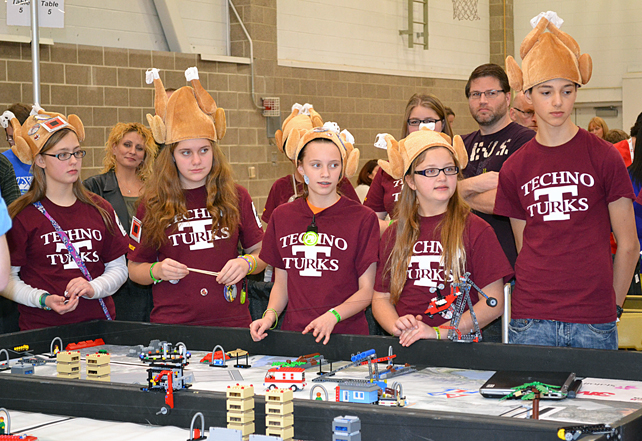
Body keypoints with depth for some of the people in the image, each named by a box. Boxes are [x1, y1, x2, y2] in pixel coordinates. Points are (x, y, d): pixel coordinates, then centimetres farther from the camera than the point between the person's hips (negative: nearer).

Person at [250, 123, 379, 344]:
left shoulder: (363, 218, 1)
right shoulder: (282, 216, 12)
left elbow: (367, 291, 0)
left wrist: (333, 316, -16)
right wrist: (270, 315, 0)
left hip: (345, 333, -3)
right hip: (294, 331, 3)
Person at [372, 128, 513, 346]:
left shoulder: (476, 230, 4)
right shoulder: (394, 235, 15)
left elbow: (493, 302, -1)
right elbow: (381, 298, 17)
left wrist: (438, 332, -10)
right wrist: (396, 326, -5)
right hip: (405, 345, 3)